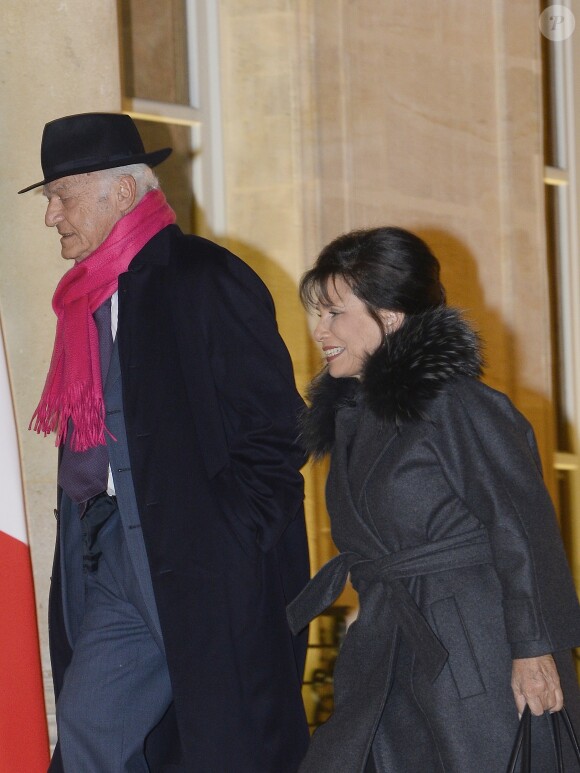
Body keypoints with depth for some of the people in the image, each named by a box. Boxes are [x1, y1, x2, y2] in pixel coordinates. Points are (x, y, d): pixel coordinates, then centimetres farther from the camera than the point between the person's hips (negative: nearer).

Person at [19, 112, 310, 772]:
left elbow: (274, 430, -12)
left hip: (206, 569, -8)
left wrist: (226, 549, -14)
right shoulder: (88, 297, 16)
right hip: (118, 566, 8)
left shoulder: (206, 279, -9)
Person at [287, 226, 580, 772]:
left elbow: (522, 524, -15)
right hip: (389, 661, 8)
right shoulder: (346, 414, 13)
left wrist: (534, 647, -18)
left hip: (478, 650, -8)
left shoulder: (453, 402, -12)